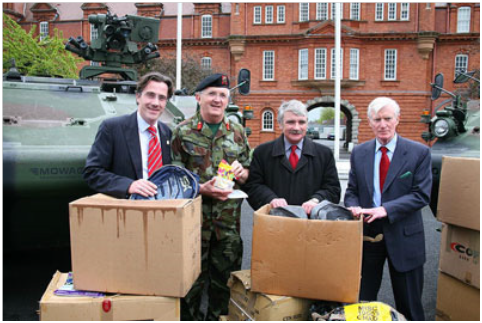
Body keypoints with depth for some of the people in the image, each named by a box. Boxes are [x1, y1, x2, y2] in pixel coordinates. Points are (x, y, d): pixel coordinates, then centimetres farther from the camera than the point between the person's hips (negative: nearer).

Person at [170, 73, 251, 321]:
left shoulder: (238, 132, 10)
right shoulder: (183, 132, 0)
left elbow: (248, 175, 16)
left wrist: (240, 172, -7)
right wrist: (201, 188, -16)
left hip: (228, 220, 3)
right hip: (193, 218, -3)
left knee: (224, 280, 12)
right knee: (192, 280, 7)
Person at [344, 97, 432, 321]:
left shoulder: (419, 153, -5)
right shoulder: (359, 153, 5)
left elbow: (422, 195, -11)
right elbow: (351, 191, 8)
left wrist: (386, 209, -23)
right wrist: (354, 207, -14)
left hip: (403, 236, -2)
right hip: (367, 234, 3)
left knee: (409, 305, 11)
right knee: (361, 300, 13)